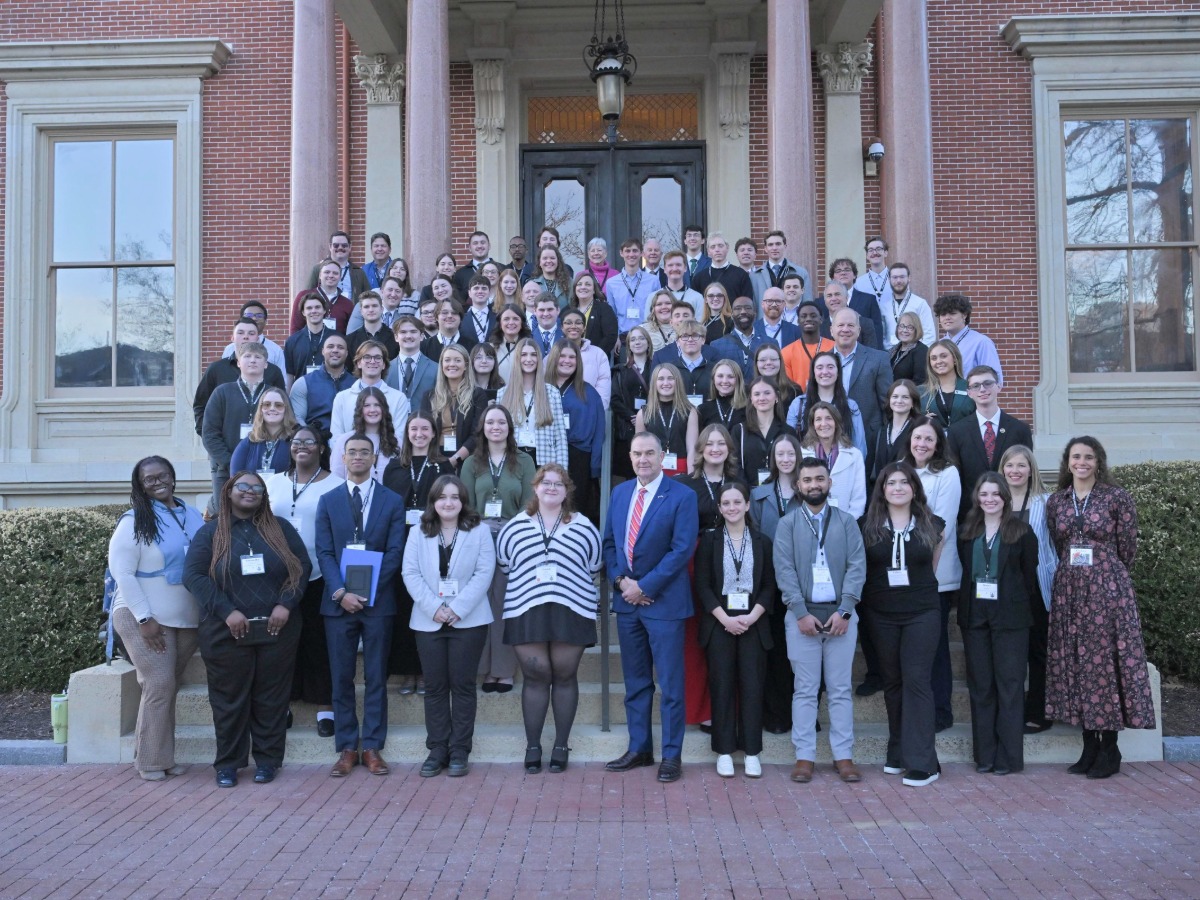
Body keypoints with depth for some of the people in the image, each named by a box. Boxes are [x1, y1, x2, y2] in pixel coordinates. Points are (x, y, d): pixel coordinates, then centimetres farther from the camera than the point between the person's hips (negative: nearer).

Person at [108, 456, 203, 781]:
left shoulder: (194, 516, 7)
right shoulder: (134, 521, -7)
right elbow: (122, 573, -11)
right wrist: (145, 619, -17)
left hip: (187, 619, 5)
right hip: (147, 619, -5)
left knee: (169, 687, 11)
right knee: (159, 685, -9)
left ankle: (164, 756, 19)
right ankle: (151, 761, 3)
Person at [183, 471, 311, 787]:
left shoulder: (281, 529, 9)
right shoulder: (210, 532, 4)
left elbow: (303, 567, 5)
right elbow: (193, 575, -5)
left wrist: (286, 605, -9)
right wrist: (226, 611, -14)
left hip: (277, 629, 1)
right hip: (226, 632, -1)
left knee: (272, 698, 6)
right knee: (230, 698, 5)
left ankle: (267, 760, 17)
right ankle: (228, 763, 16)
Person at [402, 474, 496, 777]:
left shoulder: (479, 532, 2)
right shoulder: (419, 533, 8)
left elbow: (484, 573, -6)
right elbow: (411, 573, 0)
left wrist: (458, 609, -14)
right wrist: (433, 608, -12)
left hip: (468, 620, -2)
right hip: (429, 621, 2)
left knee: (462, 685, 2)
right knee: (434, 686, 6)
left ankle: (460, 751, 9)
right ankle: (437, 750, 14)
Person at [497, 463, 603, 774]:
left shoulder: (583, 528, 5)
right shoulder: (515, 526, 7)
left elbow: (594, 568, 11)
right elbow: (504, 564, 14)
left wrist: (587, 597, 7)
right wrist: (527, 587, 12)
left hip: (570, 612, 0)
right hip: (526, 612, 0)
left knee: (565, 676, 5)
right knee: (535, 676, 3)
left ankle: (561, 745, 16)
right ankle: (532, 746, 14)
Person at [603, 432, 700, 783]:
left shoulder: (682, 496, -8)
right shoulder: (620, 493, 9)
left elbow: (682, 549, -14)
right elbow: (609, 541, 11)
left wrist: (644, 586, -15)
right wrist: (620, 581, -5)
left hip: (663, 601, -5)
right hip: (626, 598, 5)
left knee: (670, 683, 2)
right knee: (635, 681, 14)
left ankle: (672, 755, 13)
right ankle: (639, 748, 25)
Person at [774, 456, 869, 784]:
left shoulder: (846, 521, 6)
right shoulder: (787, 523, 4)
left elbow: (857, 567, 0)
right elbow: (784, 570, -3)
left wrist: (844, 611, -10)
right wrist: (802, 613, -11)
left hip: (841, 614, 1)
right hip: (802, 614, -1)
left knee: (841, 689, 5)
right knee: (805, 689, 3)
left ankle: (843, 755, 11)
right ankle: (805, 756, 9)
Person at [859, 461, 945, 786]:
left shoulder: (932, 526, 2)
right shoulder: (868, 527, 0)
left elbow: (931, 567, 14)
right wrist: (885, 589, 5)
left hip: (921, 613, -1)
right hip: (881, 614, 2)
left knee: (916, 680, -7)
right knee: (892, 682, 10)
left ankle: (921, 762, -1)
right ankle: (898, 754, 21)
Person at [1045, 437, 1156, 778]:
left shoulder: (1117, 497, -4)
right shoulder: (1056, 501, 7)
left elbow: (1127, 547, 1)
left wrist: (1104, 575, 8)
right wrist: (1074, 572, 13)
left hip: (1108, 588, -4)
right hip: (1069, 590, 4)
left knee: (1107, 660, -2)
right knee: (1076, 662, 6)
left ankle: (1109, 750, 8)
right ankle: (1089, 747, 15)